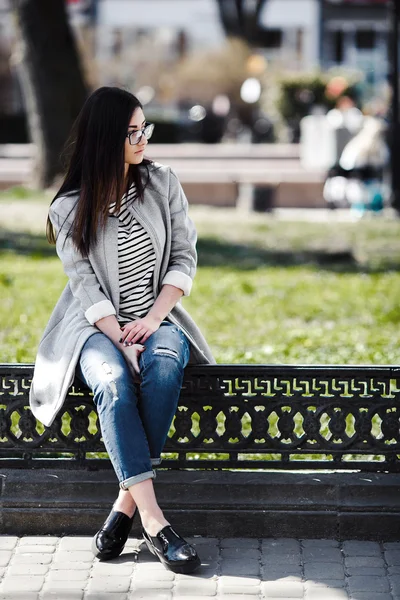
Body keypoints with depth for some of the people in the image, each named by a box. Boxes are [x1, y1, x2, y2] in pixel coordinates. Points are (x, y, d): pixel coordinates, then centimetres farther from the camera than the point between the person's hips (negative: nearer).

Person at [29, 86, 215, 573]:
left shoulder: (162, 184, 4)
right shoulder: (69, 209, -3)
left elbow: (184, 258, 2)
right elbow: (86, 288, -9)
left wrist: (152, 319, -12)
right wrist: (122, 343, -23)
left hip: (157, 319, 2)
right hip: (96, 327, -2)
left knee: (164, 366, -34)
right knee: (113, 381, -35)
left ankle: (126, 503, -28)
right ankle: (151, 518, -39)